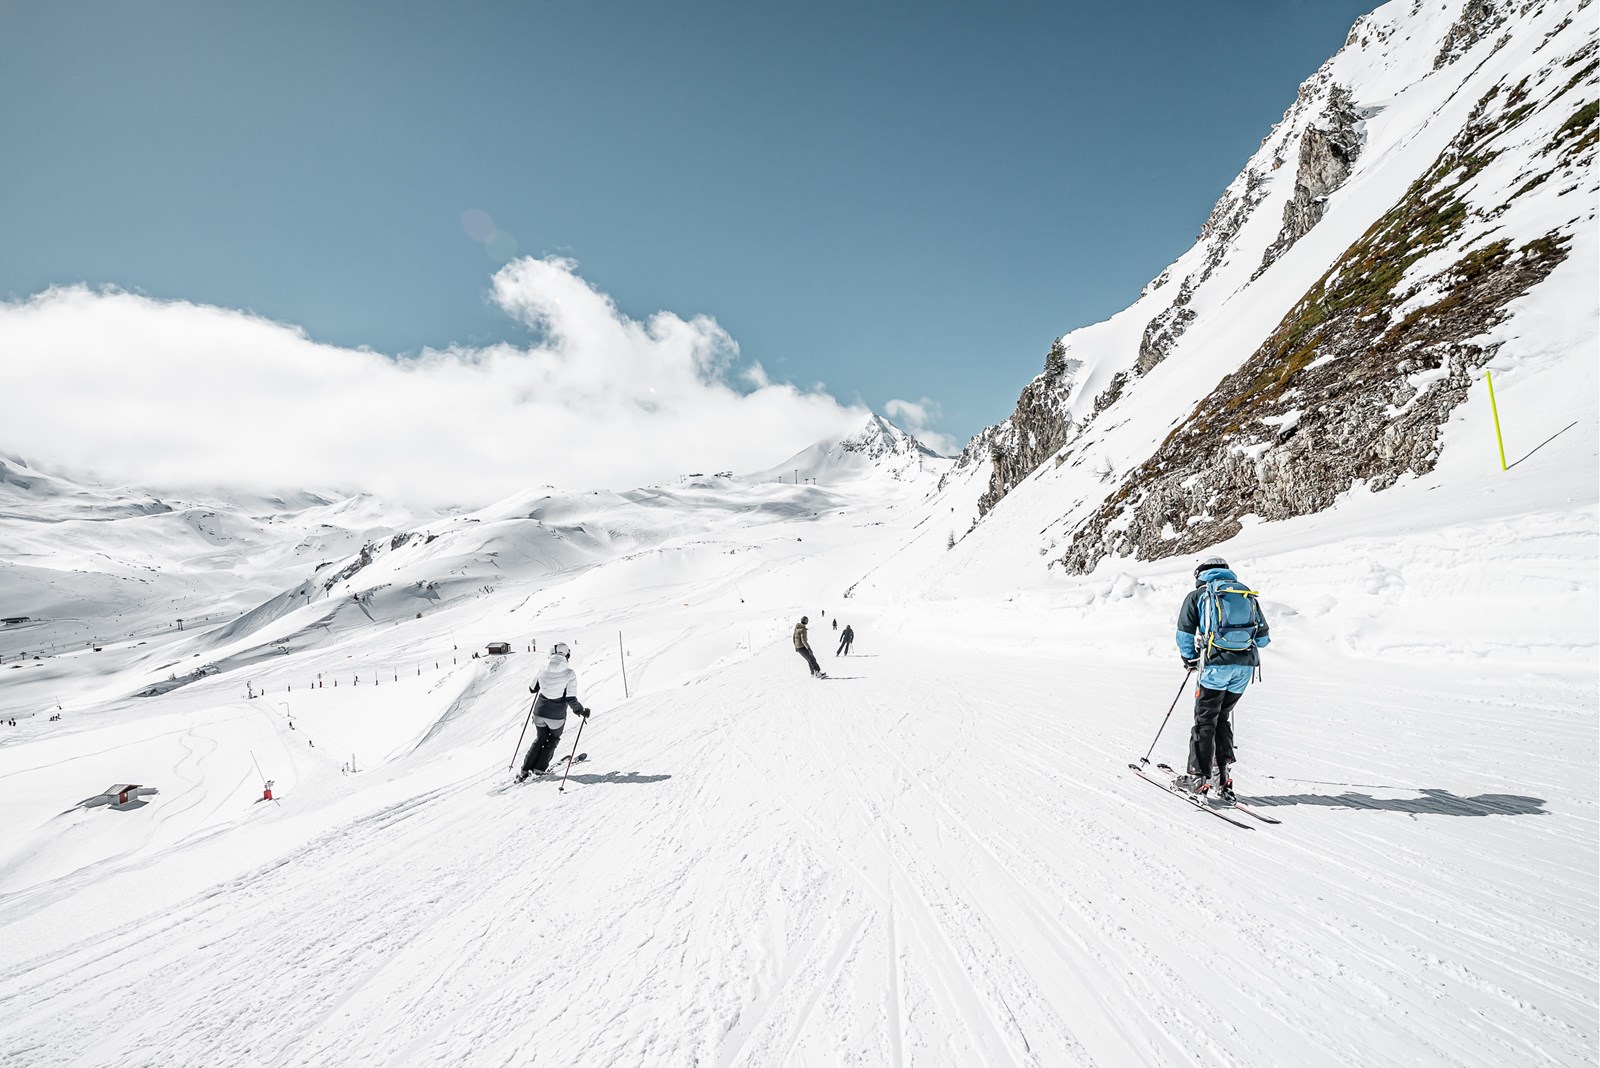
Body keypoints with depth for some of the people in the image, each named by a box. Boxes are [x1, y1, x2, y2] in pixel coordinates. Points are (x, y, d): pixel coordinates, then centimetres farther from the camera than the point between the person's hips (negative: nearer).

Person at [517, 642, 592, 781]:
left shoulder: (542, 670, -6)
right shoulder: (569, 674, -18)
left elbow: (532, 689, 10)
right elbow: (571, 700, -17)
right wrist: (582, 711, -2)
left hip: (540, 711, 3)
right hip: (557, 715, -3)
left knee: (540, 738, 25)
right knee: (553, 739, 24)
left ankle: (524, 771, 20)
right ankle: (540, 768, 21)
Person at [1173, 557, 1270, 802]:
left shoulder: (1197, 595, 7)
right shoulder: (1247, 593, 19)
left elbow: (1184, 634, 0)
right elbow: (1263, 636, 17)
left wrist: (1189, 659, 16)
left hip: (1217, 663, -4)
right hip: (1246, 665, 4)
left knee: (1205, 719, 2)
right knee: (1222, 717, 17)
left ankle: (1198, 776, 2)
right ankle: (1223, 773, 15)